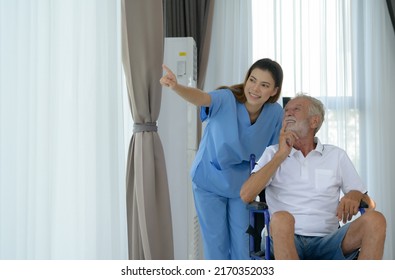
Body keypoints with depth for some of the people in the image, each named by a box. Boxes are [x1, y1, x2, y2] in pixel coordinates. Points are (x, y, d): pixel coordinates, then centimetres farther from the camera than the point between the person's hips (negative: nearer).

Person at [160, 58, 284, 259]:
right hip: (209, 181, -2)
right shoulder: (226, 99, -26)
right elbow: (201, 98, -47)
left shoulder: (275, 113, -16)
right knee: (216, 242, 8)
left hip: (242, 184, 3)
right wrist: (176, 87, -67)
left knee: (242, 242, 10)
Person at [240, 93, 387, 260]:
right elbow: (246, 195, -1)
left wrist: (353, 197, -10)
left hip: (327, 242, 2)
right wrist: (281, 155, 0)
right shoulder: (273, 153, 14)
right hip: (286, 241, -1)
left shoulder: (336, 155, 17)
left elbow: (368, 201, 15)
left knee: (375, 220, -25)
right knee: (281, 218, -36)